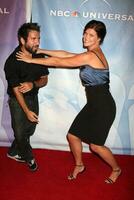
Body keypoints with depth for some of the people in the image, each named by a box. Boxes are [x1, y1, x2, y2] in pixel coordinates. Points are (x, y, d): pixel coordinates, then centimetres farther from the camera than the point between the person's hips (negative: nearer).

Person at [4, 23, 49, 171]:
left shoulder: (39, 56, -10)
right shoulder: (12, 61, -24)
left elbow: (44, 80, -4)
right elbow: (16, 89, -20)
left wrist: (32, 84, -28)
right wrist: (27, 111, -20)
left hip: (33, 97, 5)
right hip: (17, 100, -5)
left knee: (30, 130, 15)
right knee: (20, 132, 6)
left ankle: (13, 153, 38)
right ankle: (28, 157, 33)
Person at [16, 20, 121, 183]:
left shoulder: (90, 56, -21)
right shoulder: (93, 54, 9)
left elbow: (58, 62, -17)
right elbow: (65, 54, 12)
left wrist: (31, 59, -9)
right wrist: (41, 51, 11)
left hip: (104, 107, -9)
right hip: (93, 105, 9)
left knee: (96, 145, 1)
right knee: (72, 136, 11)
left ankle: (116, 169, 28)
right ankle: (79, 165, 35)